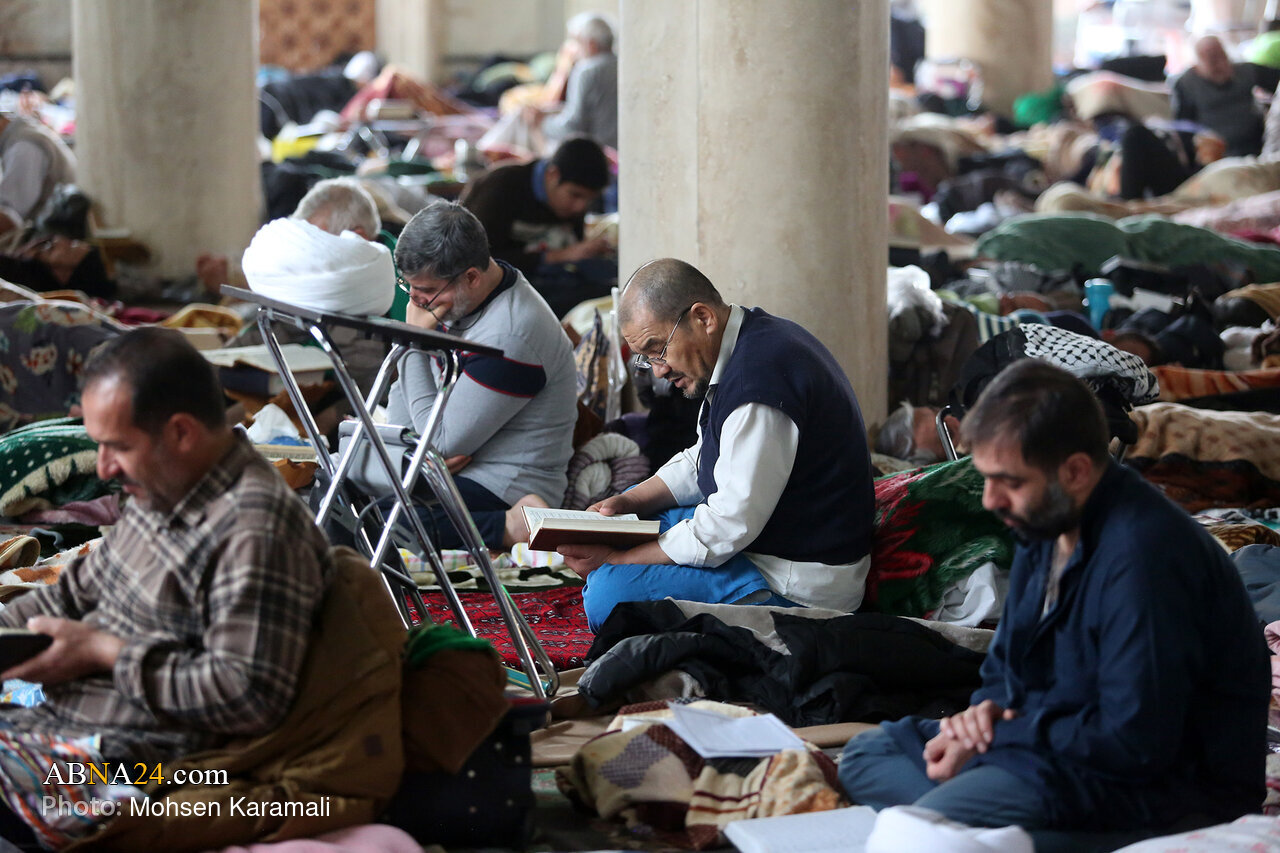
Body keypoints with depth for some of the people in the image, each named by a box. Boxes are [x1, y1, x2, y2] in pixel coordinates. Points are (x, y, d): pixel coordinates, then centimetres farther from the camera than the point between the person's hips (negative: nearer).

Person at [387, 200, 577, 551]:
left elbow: (443, 443, -20)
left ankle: (508, 527, -20)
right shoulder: (452, 301, 6)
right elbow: (404, 391, 15)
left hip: (505, 491, -10)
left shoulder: (510, 337, -24)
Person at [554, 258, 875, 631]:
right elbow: (703, 461, 20)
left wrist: (613, 558, -18)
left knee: (609, 592, -22)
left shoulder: (758, 379, -27)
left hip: (801, 586, -11)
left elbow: (727, 528, -25)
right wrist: (628, 502, 5)